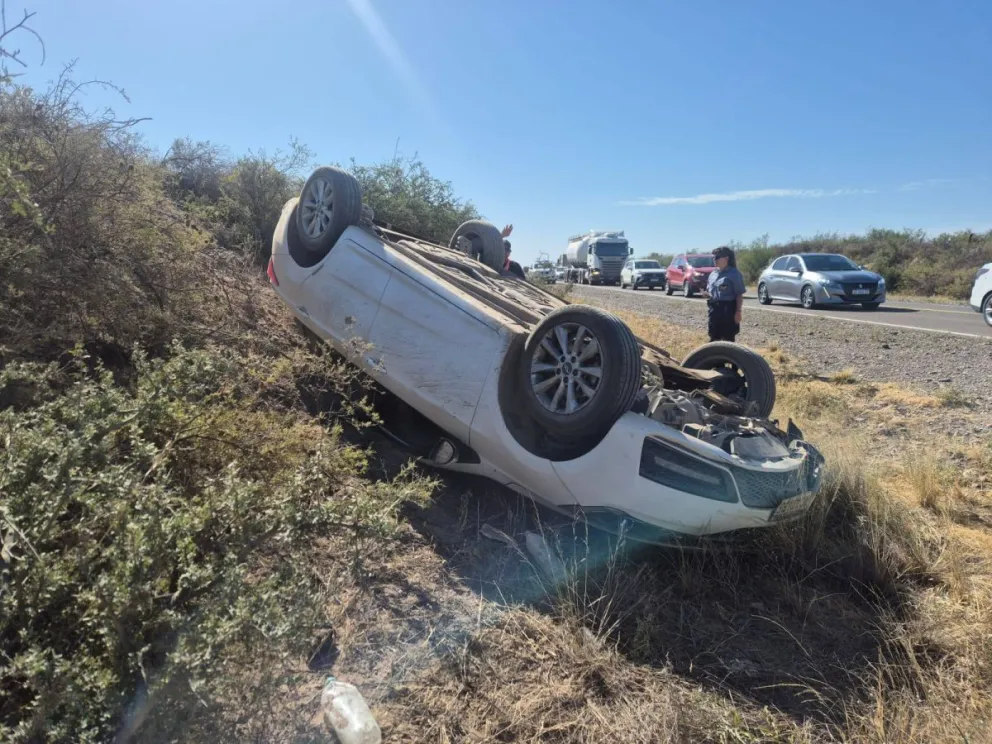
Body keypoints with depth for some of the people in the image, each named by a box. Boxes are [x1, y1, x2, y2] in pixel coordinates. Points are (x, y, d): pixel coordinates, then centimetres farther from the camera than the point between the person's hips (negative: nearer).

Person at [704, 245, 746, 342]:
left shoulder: (734, 274, -7)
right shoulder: (713, 274, 13)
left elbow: (739, 295, -9)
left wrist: (738, 311, -16)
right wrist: (707, 295, -2)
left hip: (728, 309, -7)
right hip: (714, 309, 7)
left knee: (728, 339, 0)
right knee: (714, 338, 12)